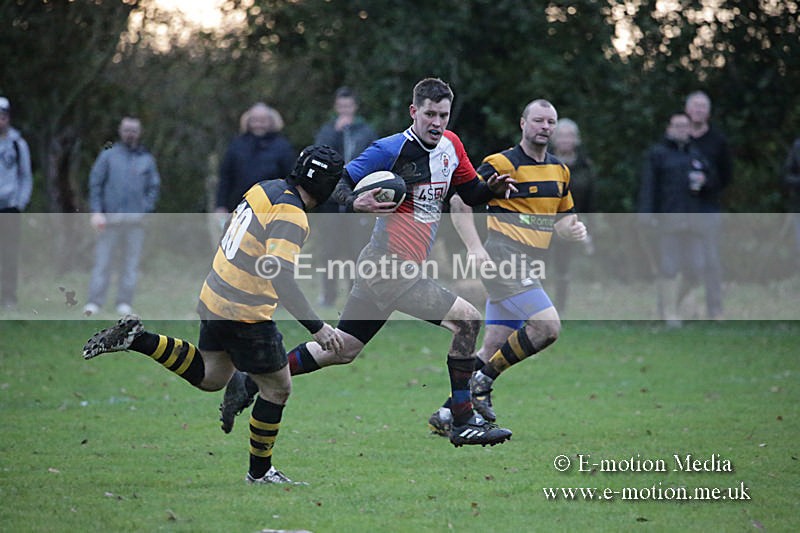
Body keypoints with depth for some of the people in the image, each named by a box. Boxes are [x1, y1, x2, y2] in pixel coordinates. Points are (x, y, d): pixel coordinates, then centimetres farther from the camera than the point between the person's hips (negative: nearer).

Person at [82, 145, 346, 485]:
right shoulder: (291, 215, -21)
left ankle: (136, 339, 14)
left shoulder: (267, 189, 5)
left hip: (215, 298, 9)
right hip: (246, 314, -9)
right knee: (277, 389, 7)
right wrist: (317, 327, -32)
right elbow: (280, 276, -31)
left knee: (210, 378, 25)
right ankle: (260, 472, 18)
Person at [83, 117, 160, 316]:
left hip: (136, 219, 2)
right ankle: (94, 302, -3)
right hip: (110, 217, -2)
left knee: (131, 263, 3)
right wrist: (96, 212, -7)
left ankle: (124, 303, 9)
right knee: (103, 261, -4)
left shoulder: (147, 159, 11)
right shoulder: (108, 155, 5)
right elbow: (95, 184, 2)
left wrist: (146, 209, -2)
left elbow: (154, 187, 12)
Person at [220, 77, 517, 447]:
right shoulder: (392, 149, -13)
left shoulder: (450, 146, 9)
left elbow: (471, 193, 19)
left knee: (341, 349, 15)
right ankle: (463, 422, -4)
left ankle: (249, 384, 20)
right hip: (389, 268, -8)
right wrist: (355, 204, -32)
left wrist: (492, 188, -2)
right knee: (467, 319, -12)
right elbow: (338, 183, -11)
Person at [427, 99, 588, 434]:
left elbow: (562, 218, 26)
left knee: (494, 348, 7)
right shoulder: (502, 164, -8)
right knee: (548, 326, -19)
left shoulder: (560, 171, 15)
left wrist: (574, 229, 2)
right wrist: (475, 247, -18)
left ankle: (446, 415, 13)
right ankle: (483, 381, -6)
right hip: (504, 262, -8)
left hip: (528, 268, 8)